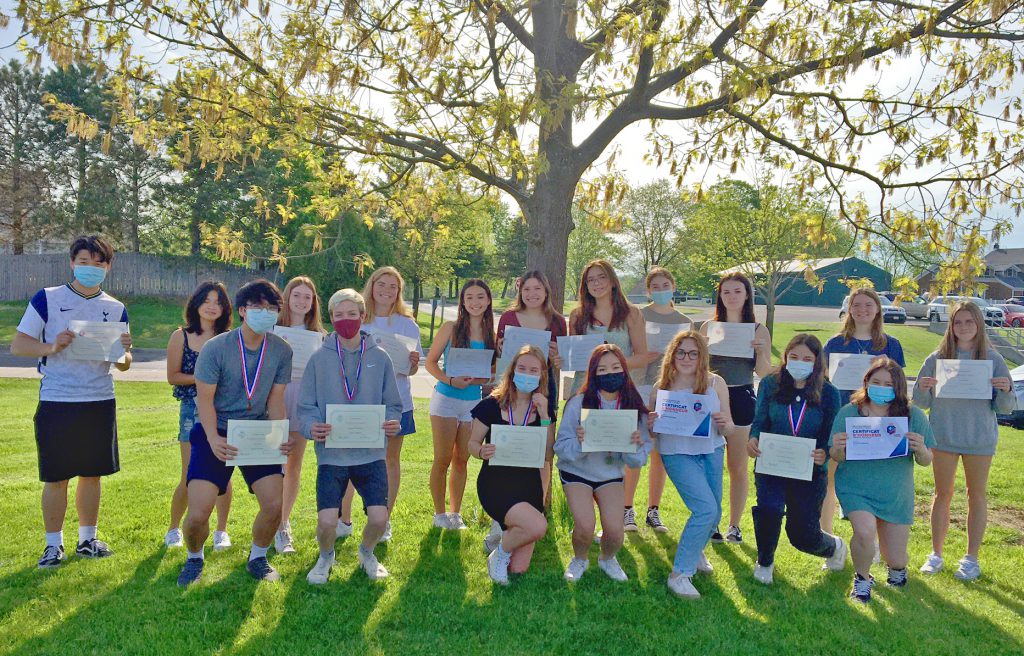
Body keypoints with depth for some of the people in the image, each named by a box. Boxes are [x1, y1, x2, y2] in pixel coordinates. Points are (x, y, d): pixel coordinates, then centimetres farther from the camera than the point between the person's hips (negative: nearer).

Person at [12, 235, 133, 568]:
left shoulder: (116, 309, 7)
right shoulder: (47, 299, -1)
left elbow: (123, 365, 11)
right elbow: (17, 345, -3)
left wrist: (124, 352, -12)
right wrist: (52, 347, -20)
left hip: (100, 403, 3)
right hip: (56, 403, -3)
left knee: (93, 474, 10)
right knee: (56, 478, 3)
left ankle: (87, 539, 24)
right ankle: (53, 544, 18)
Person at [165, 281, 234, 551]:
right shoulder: (181, 336, 2)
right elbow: (173, 376, 0)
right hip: (193, 409, -1)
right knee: (190, 477, 0)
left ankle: (221, 531, 20)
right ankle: (174, 529, 23)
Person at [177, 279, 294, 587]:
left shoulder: (282, 350, -5)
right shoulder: (216, 347, -14)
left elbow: (275, 400, 0)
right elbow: (204, 399, -11)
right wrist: (213, 439, -26)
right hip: (216, 434, -2)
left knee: (274, 505, -9)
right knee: (198, 513, -10)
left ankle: (257, 557, 22)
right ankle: (194, 558, 24)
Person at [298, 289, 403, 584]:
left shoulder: (379, 357, 4)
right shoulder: (319, 358, 1)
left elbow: (392, 404, 8)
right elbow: (306, 406, 1)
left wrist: (392, 423, -13)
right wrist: (311, 427, -19)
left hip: (371, 453, 1)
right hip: (331, 454, -1)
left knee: (379, 517, -8)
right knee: (327, 520, -11)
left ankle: (367, 552, 28)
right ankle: (326, 556, 26)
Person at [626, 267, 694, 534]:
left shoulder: (685, 322, 12)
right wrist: (646, 353, -17)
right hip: (640, 387, -3)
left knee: (661, 454, 6)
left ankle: (653, 511, 17)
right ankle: (627, 510, 6)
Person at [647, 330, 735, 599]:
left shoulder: (716, 384, -5)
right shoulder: (661, 388, -7)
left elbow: (729, 430, -2)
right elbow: (653, 432, 0)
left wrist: (724, 424, -24)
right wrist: (651, 425, -22)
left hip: (712, 451, 4)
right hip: (677, 453, -3)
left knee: (714, 514, 13)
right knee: (706, 508, -18)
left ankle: (695, 551, 46)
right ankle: (679, 574, -5)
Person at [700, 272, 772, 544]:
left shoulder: (758, 330, 3)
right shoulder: (708, 327, 7)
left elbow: (764, 374, 2)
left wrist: (761, 352, -15)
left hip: (742, 399, -1)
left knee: (739, 467, 6)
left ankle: (734, 525, 19)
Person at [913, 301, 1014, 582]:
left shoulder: (993, 359, -3)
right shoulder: (937, 358, -3)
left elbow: (1005, 407, -1)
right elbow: (921, 402, 1)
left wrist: (1006, 390, -21)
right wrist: (922, 388, -20)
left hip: (980, 439, 0)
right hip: (943, 437, 0)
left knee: (977, 495, 10)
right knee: (943, 494, 10)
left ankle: (972, 558, 21)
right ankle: (936, 554, 21)